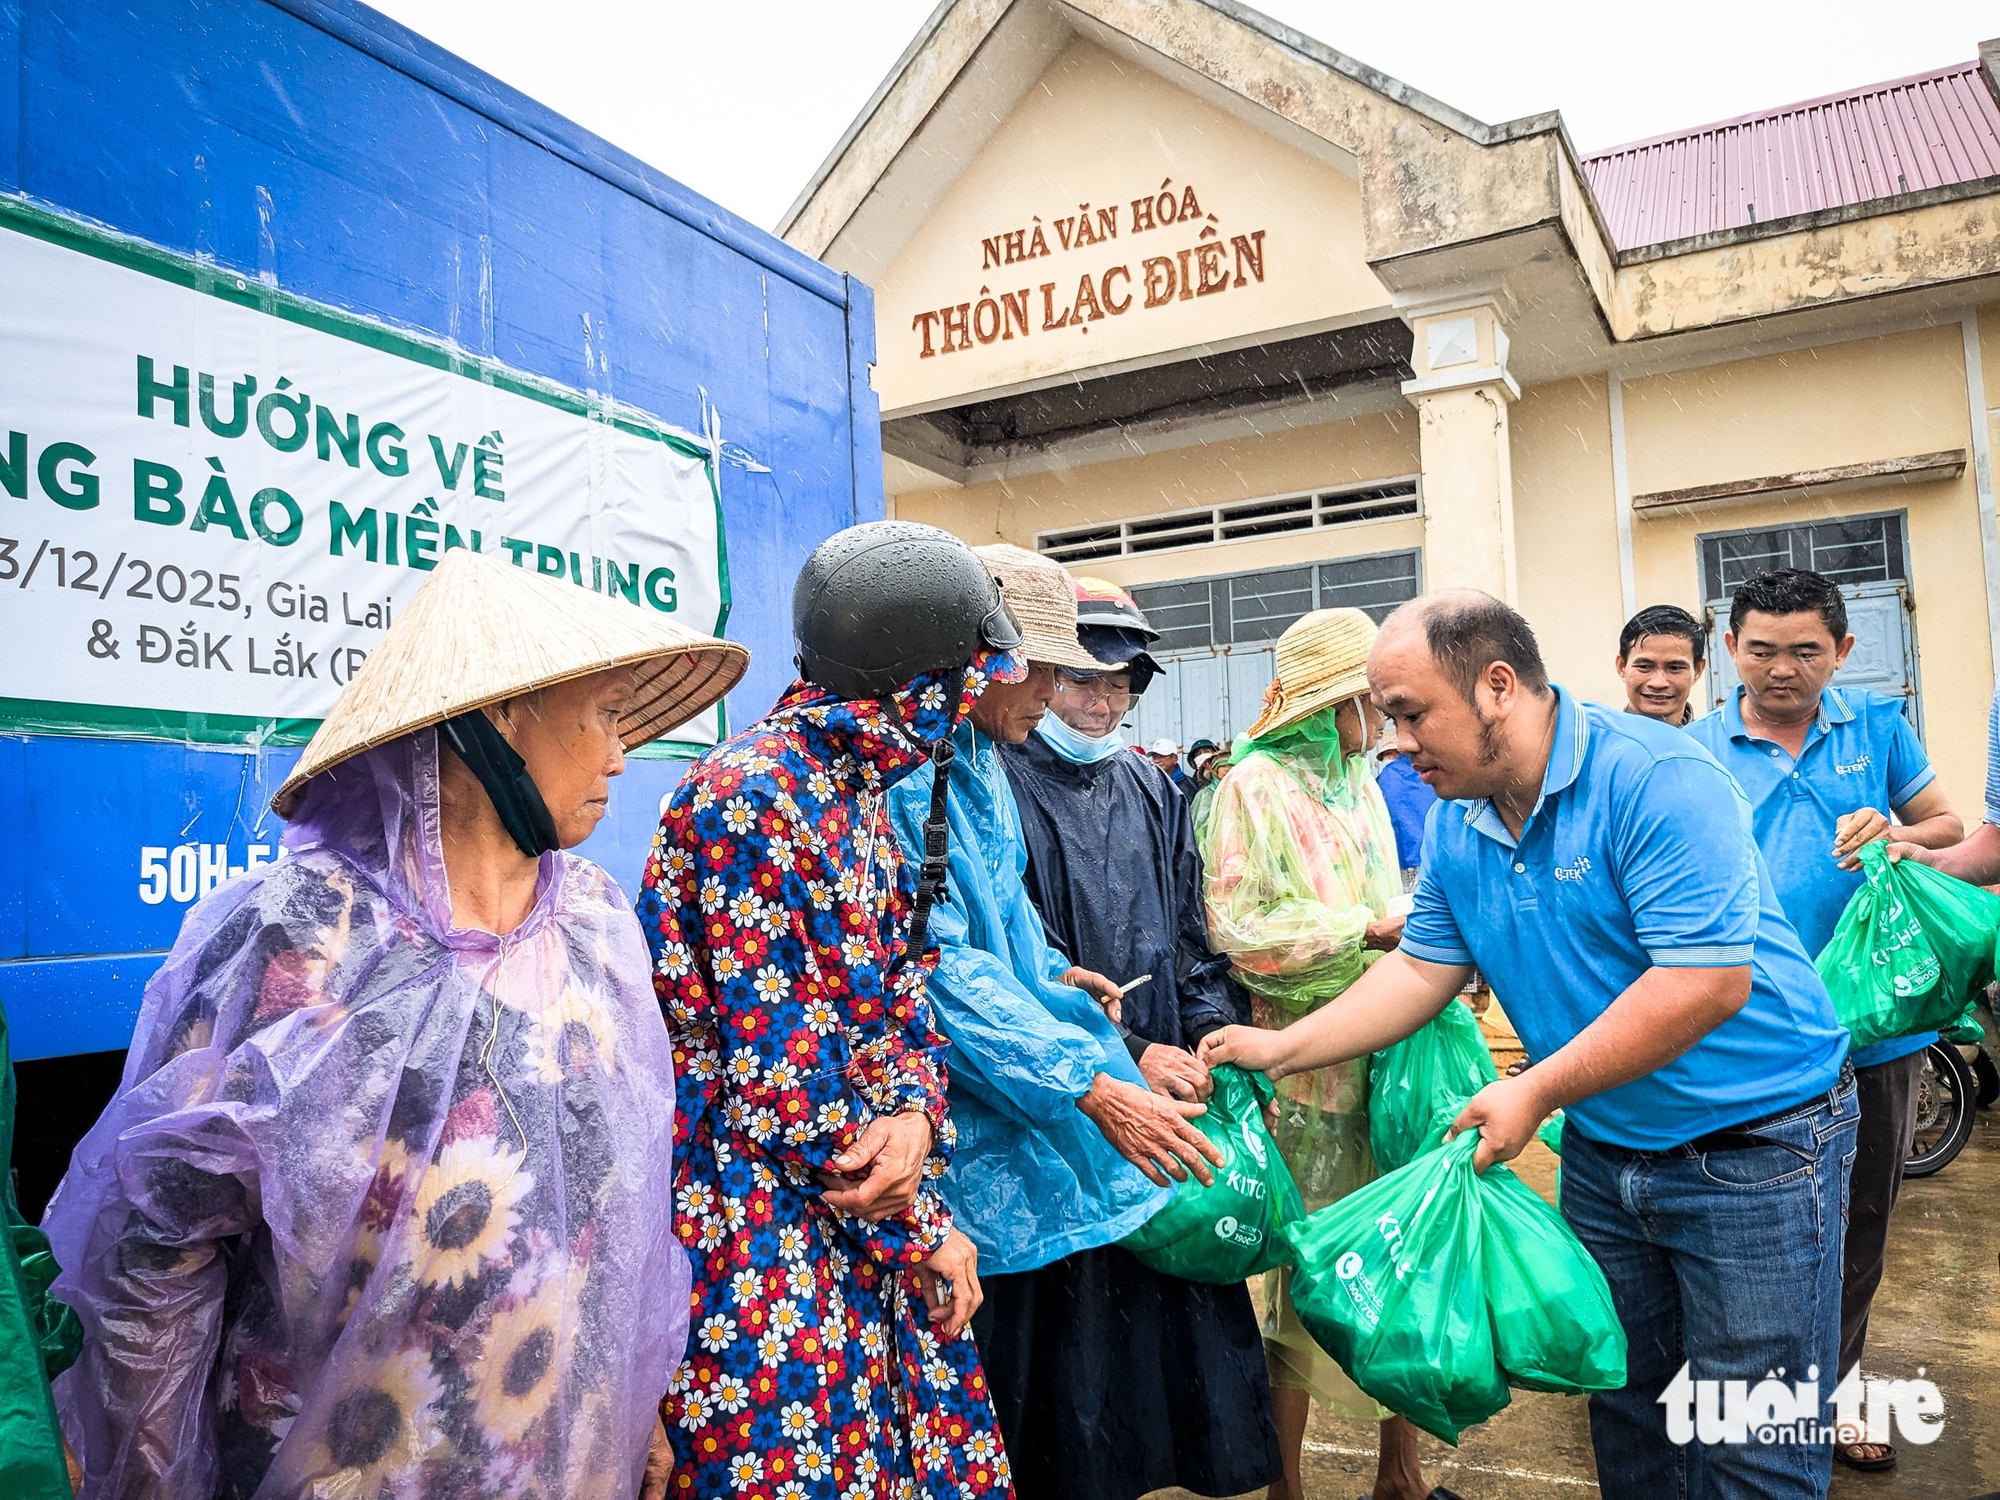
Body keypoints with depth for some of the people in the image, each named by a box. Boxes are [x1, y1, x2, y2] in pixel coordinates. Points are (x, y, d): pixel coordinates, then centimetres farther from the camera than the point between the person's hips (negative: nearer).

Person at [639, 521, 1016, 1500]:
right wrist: (921, 1229, -10)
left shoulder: (857, 787, 8)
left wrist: (916, 1114, -11)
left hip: (864, 1216, 8)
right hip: (763, 1230, -8)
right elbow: (783, 1079, -21)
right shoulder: (753, 796, -21)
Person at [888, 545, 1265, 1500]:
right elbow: (943, 972, -25)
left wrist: (1049, 972, 10)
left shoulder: (981, 762, 10)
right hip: (990, 1127, -9)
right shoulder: (908, 774, -20)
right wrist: (1095, 1091, -25)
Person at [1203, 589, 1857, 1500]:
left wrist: (1536, 1092, -25)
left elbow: (1710, 981, -29)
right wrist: (1281, 1048, -2)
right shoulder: (1455, 823, -1)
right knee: (1622, 1399, 20)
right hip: (1603, 1148, 7)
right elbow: (1423, 969, 6)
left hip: (1754, 1147, -6)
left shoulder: (1652, 776, -24)